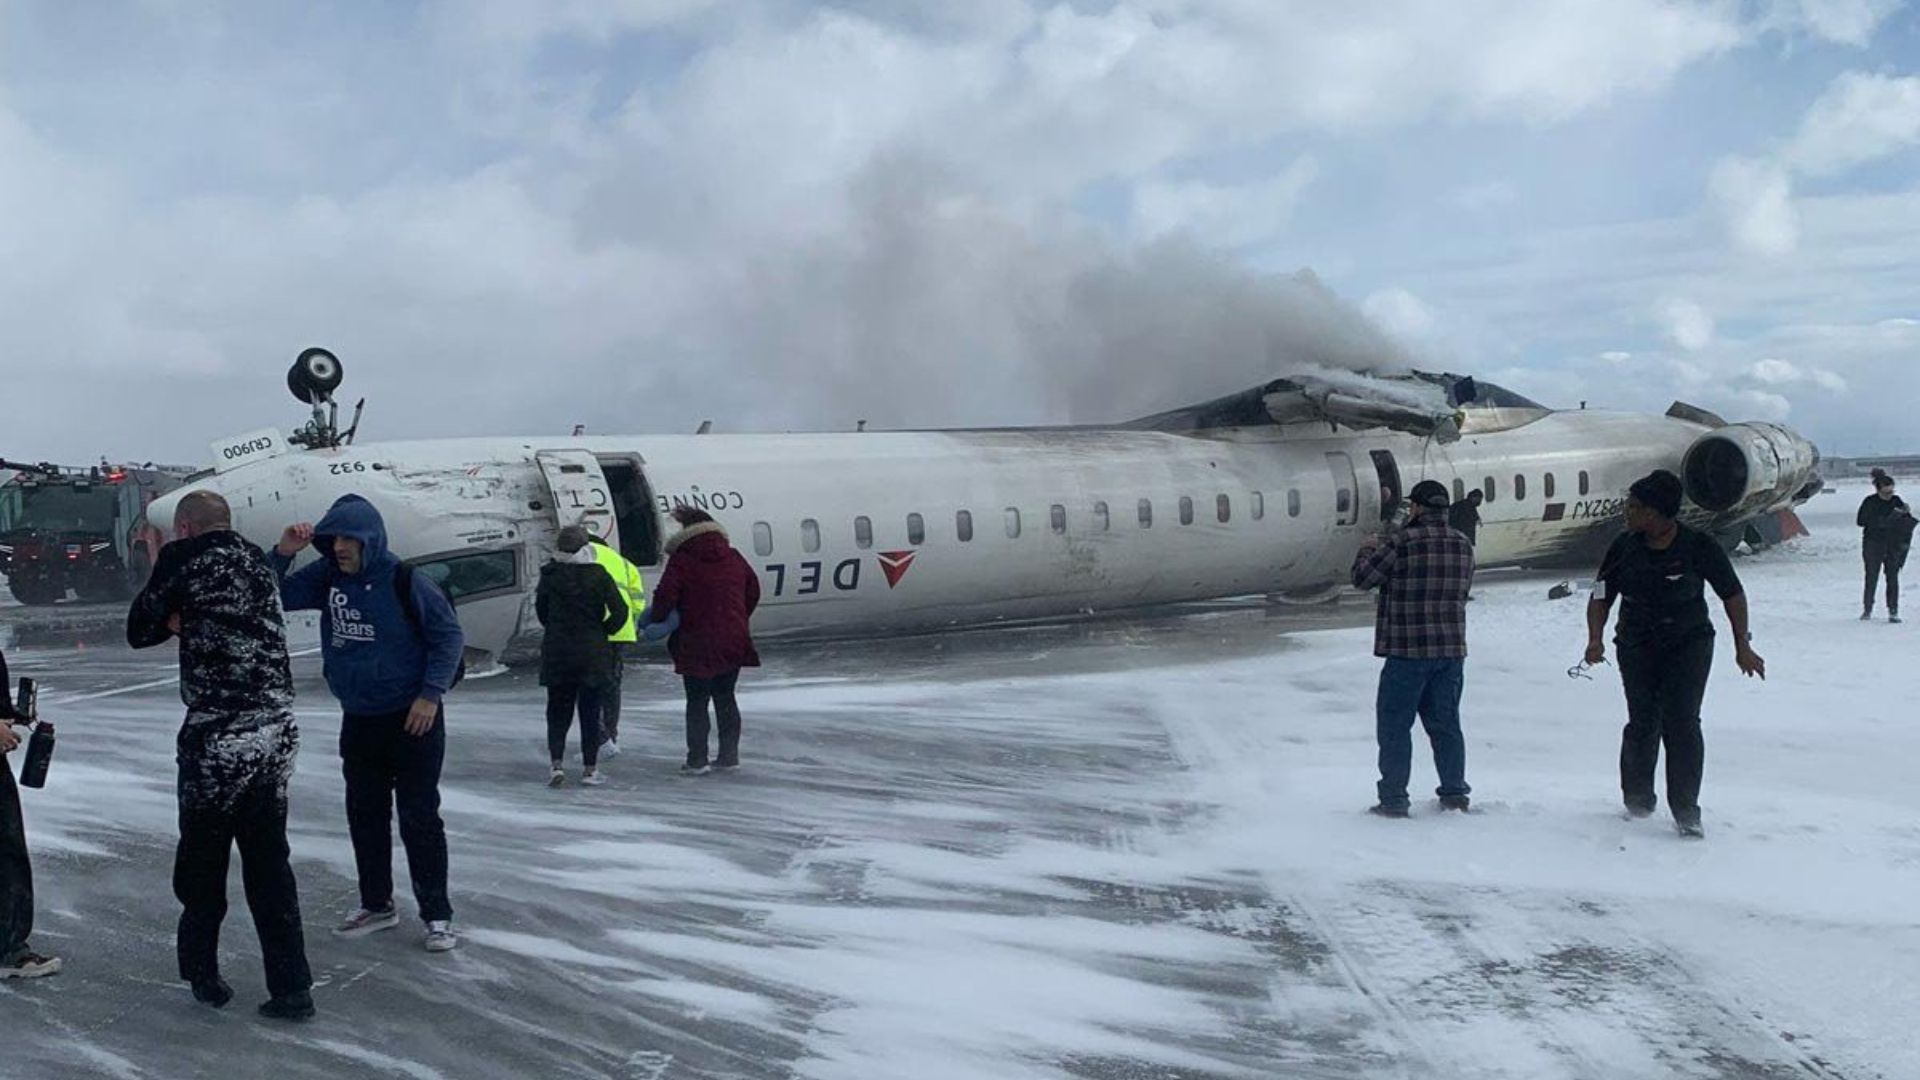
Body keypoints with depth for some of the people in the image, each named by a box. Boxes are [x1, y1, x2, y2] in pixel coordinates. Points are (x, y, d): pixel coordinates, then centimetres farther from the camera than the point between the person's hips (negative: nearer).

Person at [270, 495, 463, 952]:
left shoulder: (404, 581, -16)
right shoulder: (326, 576, 0)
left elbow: (449, 635, -11)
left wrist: (431, 694, -16)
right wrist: (282, 554, -10)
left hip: (412, 720, -6)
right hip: (357, 721, 6)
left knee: (419, 817, -2)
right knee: (365, 815, 14)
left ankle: (437, 915, 7)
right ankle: (377, 904, 29)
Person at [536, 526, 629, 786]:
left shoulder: (550, 575, -3)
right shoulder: (598, 575, -9)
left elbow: (541, 610, 7)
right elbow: (621, 611, -11)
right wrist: (603, 631, 4)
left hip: (557, 652, 1)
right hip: (593, 654, -1)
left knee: (557, 710, 11)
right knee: (590, 711, 8)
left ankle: (557, 763, -2)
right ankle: (590, 768, 9)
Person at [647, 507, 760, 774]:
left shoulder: (682, 560, -7)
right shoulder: (733, 557, 9)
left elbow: (666, 595, -15)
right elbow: (753, 591, 17)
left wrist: (656, 619, 2)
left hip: (697, 643, -5)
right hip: (734, 641, 5)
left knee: (697, 702, 3)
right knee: (725, 697, 15)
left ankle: (697, 759, 3)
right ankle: (729, 755, 17)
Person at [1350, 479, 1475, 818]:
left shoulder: (1402, 543, -14)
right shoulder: (1464, 545, 6)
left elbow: (1362, 578, -7)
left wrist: (1367, 550, 14)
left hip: (1408, 651, -6)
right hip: (1452, 649, 6)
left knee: (1394, 725, 2)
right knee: (1445, 723, 16)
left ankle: (1393, 800, 3)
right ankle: (1455, 793, 20)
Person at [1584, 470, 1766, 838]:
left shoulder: (1700, 547, -10)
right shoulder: (1625, 548, -3)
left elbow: (1733, 594, 1)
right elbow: (1601, 597, 3)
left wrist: (1743, 647, -1)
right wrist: (1595, 639, -13)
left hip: (1690, 645, -2)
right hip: (1637, 646, 2)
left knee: (1681, 723, -10)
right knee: (1643, 724, -1)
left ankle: (1686, 811, -2)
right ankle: (1638, 798, 23)